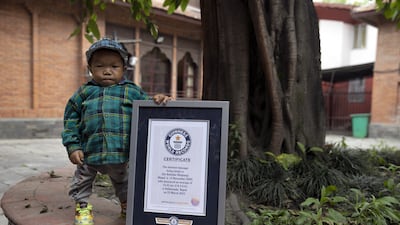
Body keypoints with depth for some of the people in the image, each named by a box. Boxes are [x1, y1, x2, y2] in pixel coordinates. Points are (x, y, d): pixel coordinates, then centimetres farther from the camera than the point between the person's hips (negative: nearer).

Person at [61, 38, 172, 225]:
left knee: (121, 179, 24)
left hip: (120, 152, 1)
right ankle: (82, 206, 43)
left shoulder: (132, 91, -1)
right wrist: (73, 146, -6)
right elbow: (71, 121, 1)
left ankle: (126, 204, 47)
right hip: (89, 151, 0)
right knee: (83, 179, 18)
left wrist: (157, 101, -22)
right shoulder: (84, 92, 0)